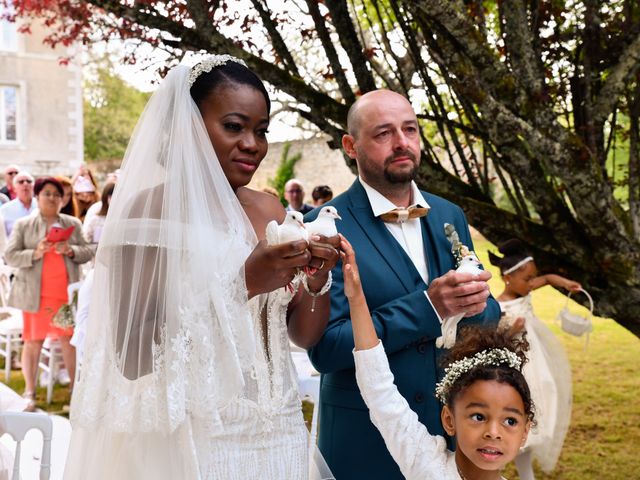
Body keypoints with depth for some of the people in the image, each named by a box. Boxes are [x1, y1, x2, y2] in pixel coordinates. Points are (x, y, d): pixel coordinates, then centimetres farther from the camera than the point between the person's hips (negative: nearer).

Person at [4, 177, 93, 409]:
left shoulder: (73, 224, 11)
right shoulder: (23, 224, 4)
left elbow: (88, 252, 8)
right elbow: (10, 256, -2)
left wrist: (70, 250, -12)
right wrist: (35, 253, -18)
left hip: (66, 293, 2)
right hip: (35, 294, -1)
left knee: (69, 339, 4)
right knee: (33, 342, 4)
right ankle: (29, 392, 13)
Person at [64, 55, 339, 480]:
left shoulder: (270, 210, 5)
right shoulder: (150, 210, -12)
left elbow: (304, 336, 7)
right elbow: (131, 359, -16)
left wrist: (317, 279, -12)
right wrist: (244, 284, -23)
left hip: (278, 436, 6)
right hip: (193, 441, -6)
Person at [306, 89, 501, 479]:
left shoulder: (450, 217, 3)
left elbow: (490, 319, 6)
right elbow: (325, 348, -18)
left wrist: (475, 304, -18)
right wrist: (428, 305, -27)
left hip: (454, 427, 5)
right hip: (365, 442, -4)